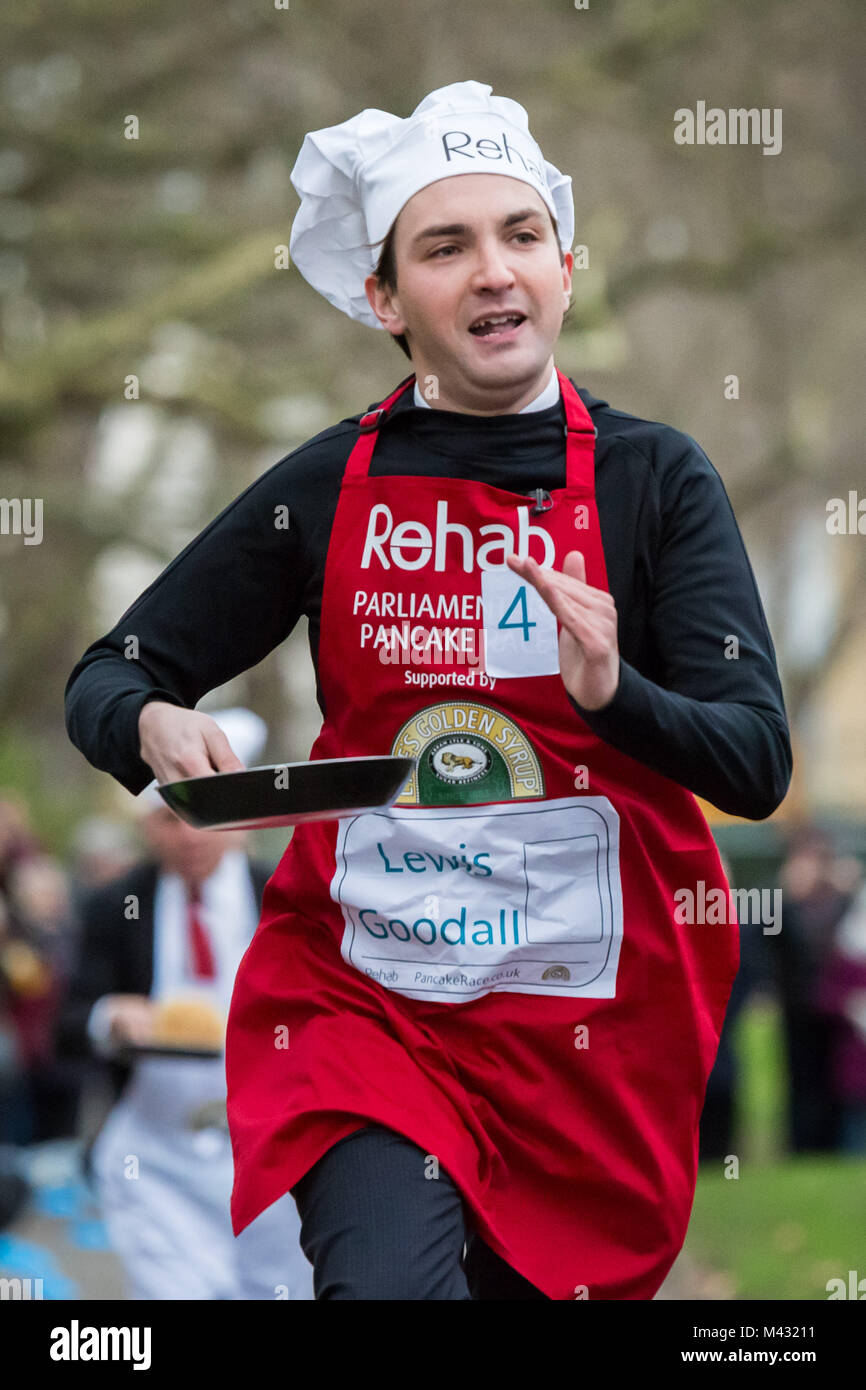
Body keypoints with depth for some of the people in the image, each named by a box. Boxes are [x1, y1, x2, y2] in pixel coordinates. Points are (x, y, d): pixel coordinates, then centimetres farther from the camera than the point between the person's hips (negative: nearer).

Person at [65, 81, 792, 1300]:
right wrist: (155, 729, -16)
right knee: (389, 1281, -26)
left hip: (593, 1026, 1)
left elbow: (757, 763, -6)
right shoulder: (331, 489, 2)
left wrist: (614, 695, -26)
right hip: (362, 1003, -1)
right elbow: (105, 681, 8)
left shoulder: (655, 478, -1)